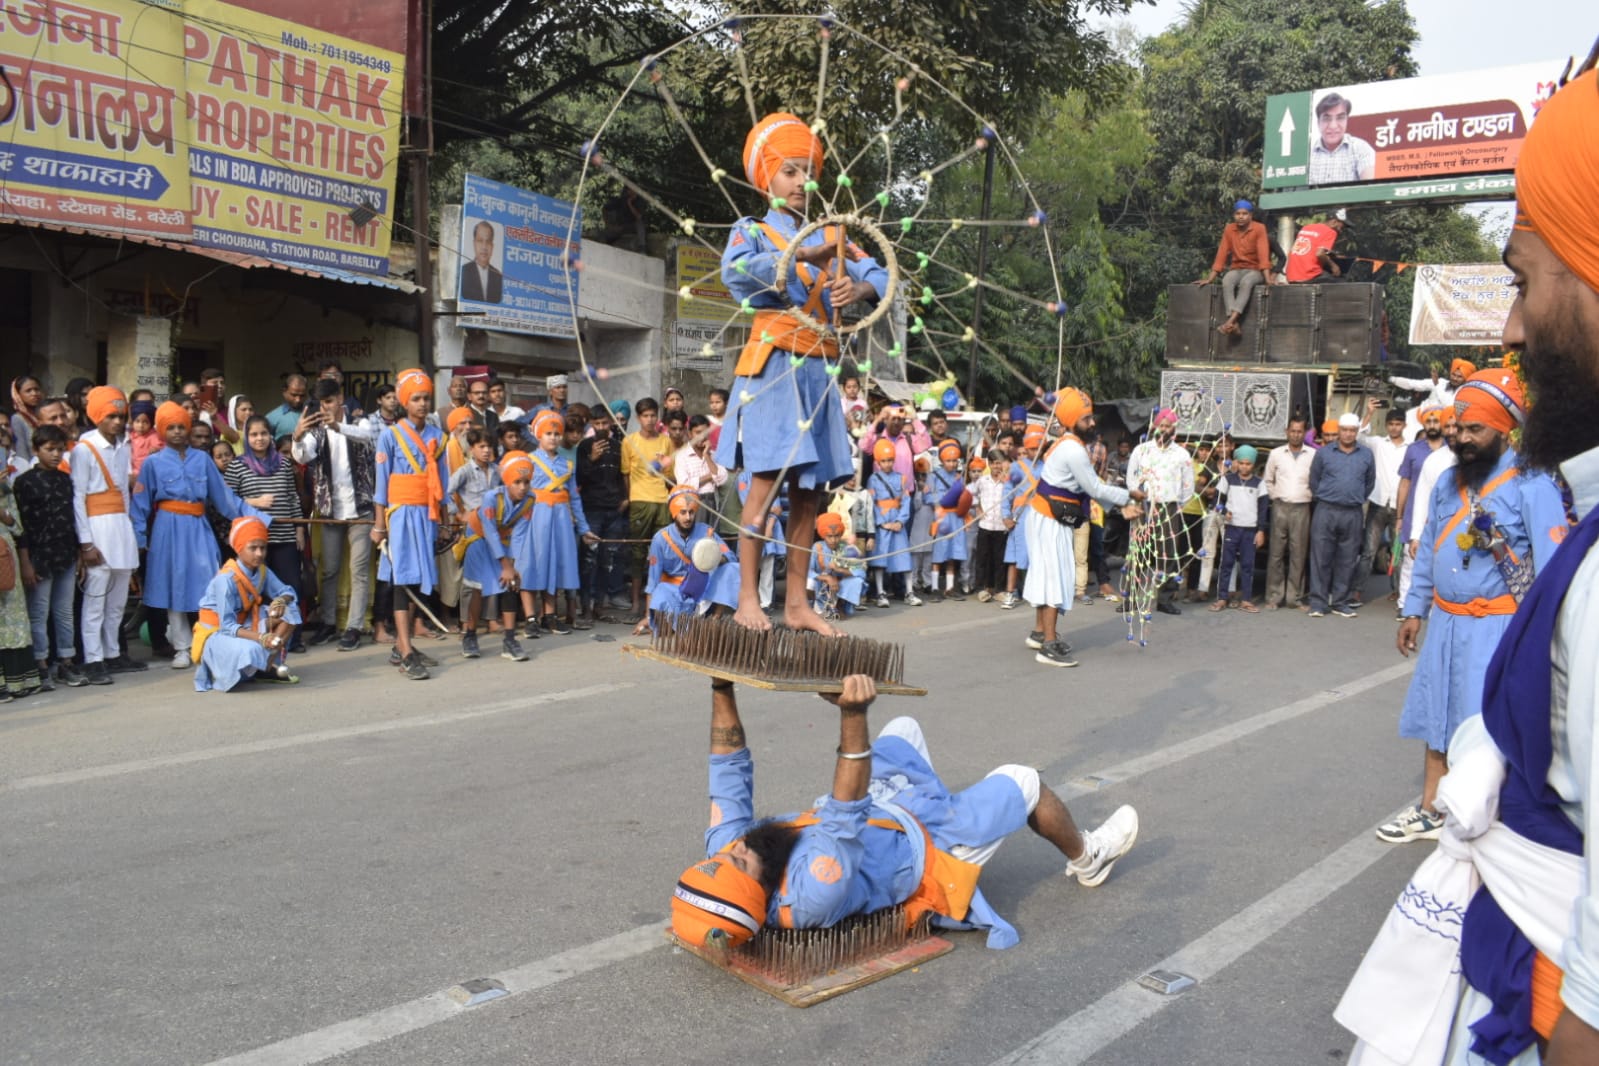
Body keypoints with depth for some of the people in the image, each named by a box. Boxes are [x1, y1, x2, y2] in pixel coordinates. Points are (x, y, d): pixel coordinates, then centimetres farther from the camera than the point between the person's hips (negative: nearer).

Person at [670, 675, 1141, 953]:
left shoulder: (724, 851, -25)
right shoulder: (811, 897, -45)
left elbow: (729, 773, -19)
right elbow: (845, 814, -50)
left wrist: (722, 689, -24)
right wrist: (853, 714, -59)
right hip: (932, 849, -7)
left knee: (904, 728, 20)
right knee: (1022, 780, 7)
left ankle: (941, 800, 47)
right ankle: (1087, 859, 37)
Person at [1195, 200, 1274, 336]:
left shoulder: (1259, 228, -8)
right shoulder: (1229, 230, 3)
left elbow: (1263, 253, -17)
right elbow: (1222, 254, 3)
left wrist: (1268, 278, -26)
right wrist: (1210, 278, -2)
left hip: (1255, 270, -3)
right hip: (1236, 269, 3)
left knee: (1246, 282, -38)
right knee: (1226, 282, -32)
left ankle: (1230, 321, -49)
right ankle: (1234, 324, -44)